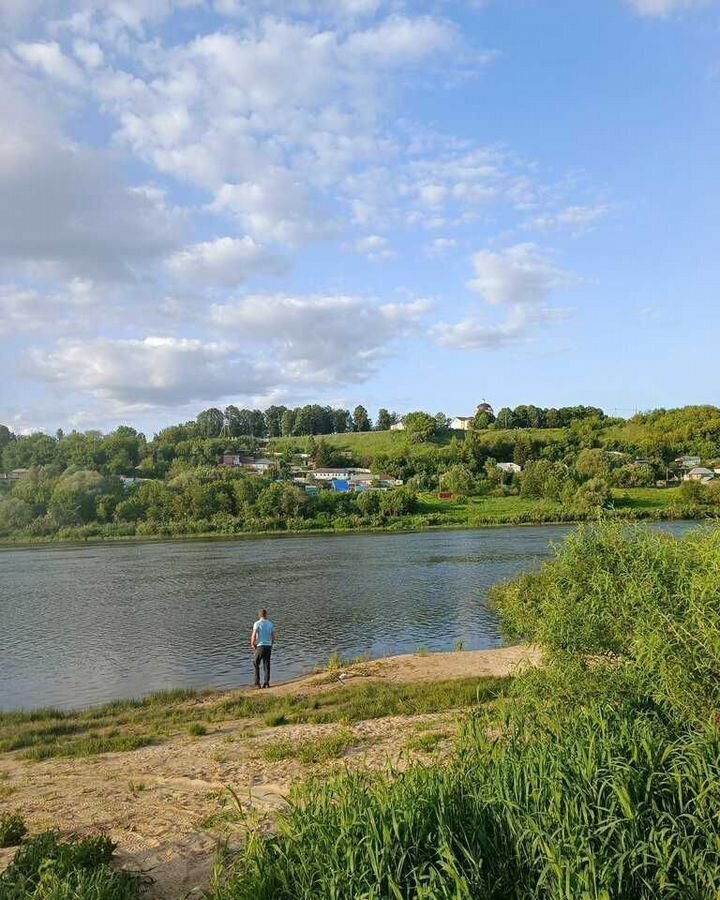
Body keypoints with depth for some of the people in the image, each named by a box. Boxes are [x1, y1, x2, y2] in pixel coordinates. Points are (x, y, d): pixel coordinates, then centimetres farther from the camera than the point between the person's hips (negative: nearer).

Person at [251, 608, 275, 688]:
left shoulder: (257, 623, -7)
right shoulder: (270, 624, 7)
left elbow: (254, 635, -16)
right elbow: (273, 637, 10)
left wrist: (252, 644, 0)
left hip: (260, 646, -4)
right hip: (268, 646, 4)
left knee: (256, 664, 10)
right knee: (266, 665, 9)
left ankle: (257, 682, 5)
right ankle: (266, 682, 2)